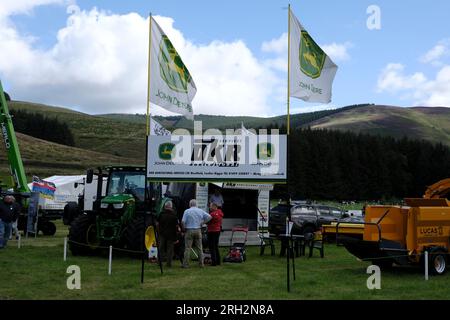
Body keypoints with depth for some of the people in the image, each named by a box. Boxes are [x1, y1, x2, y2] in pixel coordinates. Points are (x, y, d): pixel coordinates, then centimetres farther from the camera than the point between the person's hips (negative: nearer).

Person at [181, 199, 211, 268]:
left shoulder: (187, 211, -5)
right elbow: (209, 217, 2)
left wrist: (184, 228, 3)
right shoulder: (200, 211, 5)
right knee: (200, 248, 9)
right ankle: (201, 263, 11)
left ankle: (185, 264, -1)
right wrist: (202, 222, 7)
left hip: (189, 231, -3)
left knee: (187, 248, -1)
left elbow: (183, 221, -12)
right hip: (198, 230, 3)